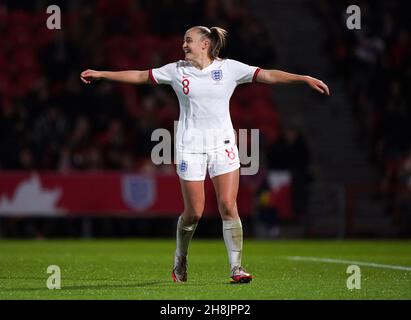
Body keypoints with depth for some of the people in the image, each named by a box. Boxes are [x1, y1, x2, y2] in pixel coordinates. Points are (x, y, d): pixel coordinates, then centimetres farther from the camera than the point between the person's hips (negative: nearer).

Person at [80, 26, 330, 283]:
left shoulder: (229, 68, 1)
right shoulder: (176, 70, 5)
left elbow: (267, 75, -4)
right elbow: (139, 76, 12)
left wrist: (305, 79, -13)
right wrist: (100, 74, 13)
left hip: (223, 146, 0)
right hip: (190, 147, 0)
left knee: (229, 207, -9)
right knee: (194, 212, 1)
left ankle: (237, 268, -5)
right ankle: (180, 262, 25)